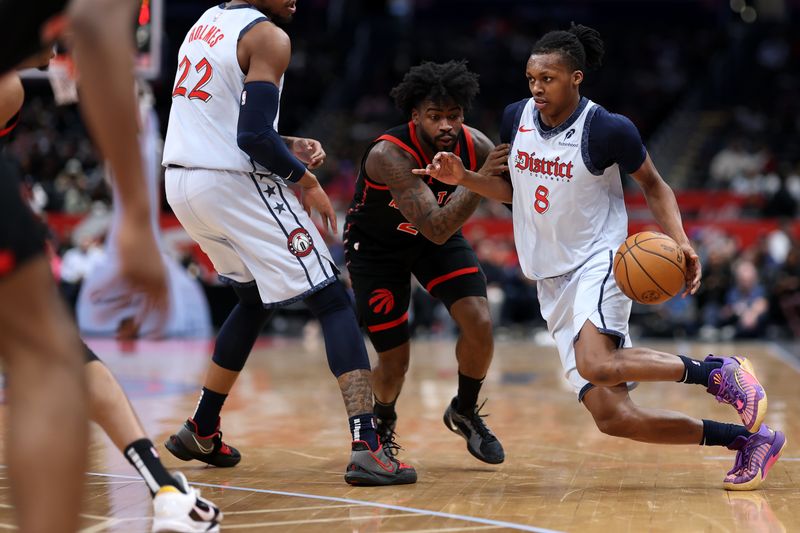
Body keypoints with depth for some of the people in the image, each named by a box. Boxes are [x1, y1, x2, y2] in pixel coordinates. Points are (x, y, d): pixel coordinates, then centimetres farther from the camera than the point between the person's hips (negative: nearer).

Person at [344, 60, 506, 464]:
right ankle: (382, 422, 32)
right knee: (395, 362, -3)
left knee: (479, 324, -15)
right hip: (375, 246, -4)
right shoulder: (389, 155, -37)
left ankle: (465, 412, 12)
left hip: (438, 238, 4)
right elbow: (436, 229, -45)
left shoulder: (475, 146, -22)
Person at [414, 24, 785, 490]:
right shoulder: (516, 118, 4)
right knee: (614, 418, -5)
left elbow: (653, 185, 3)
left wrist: (680, 242, -13)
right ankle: (747, 440, 8)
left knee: (597, 365, -36)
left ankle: (719, 372, -15)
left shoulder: (609, 130, -11)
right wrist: (462, 177, 1)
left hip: (599, 262, -6)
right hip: (553, 283, 6)